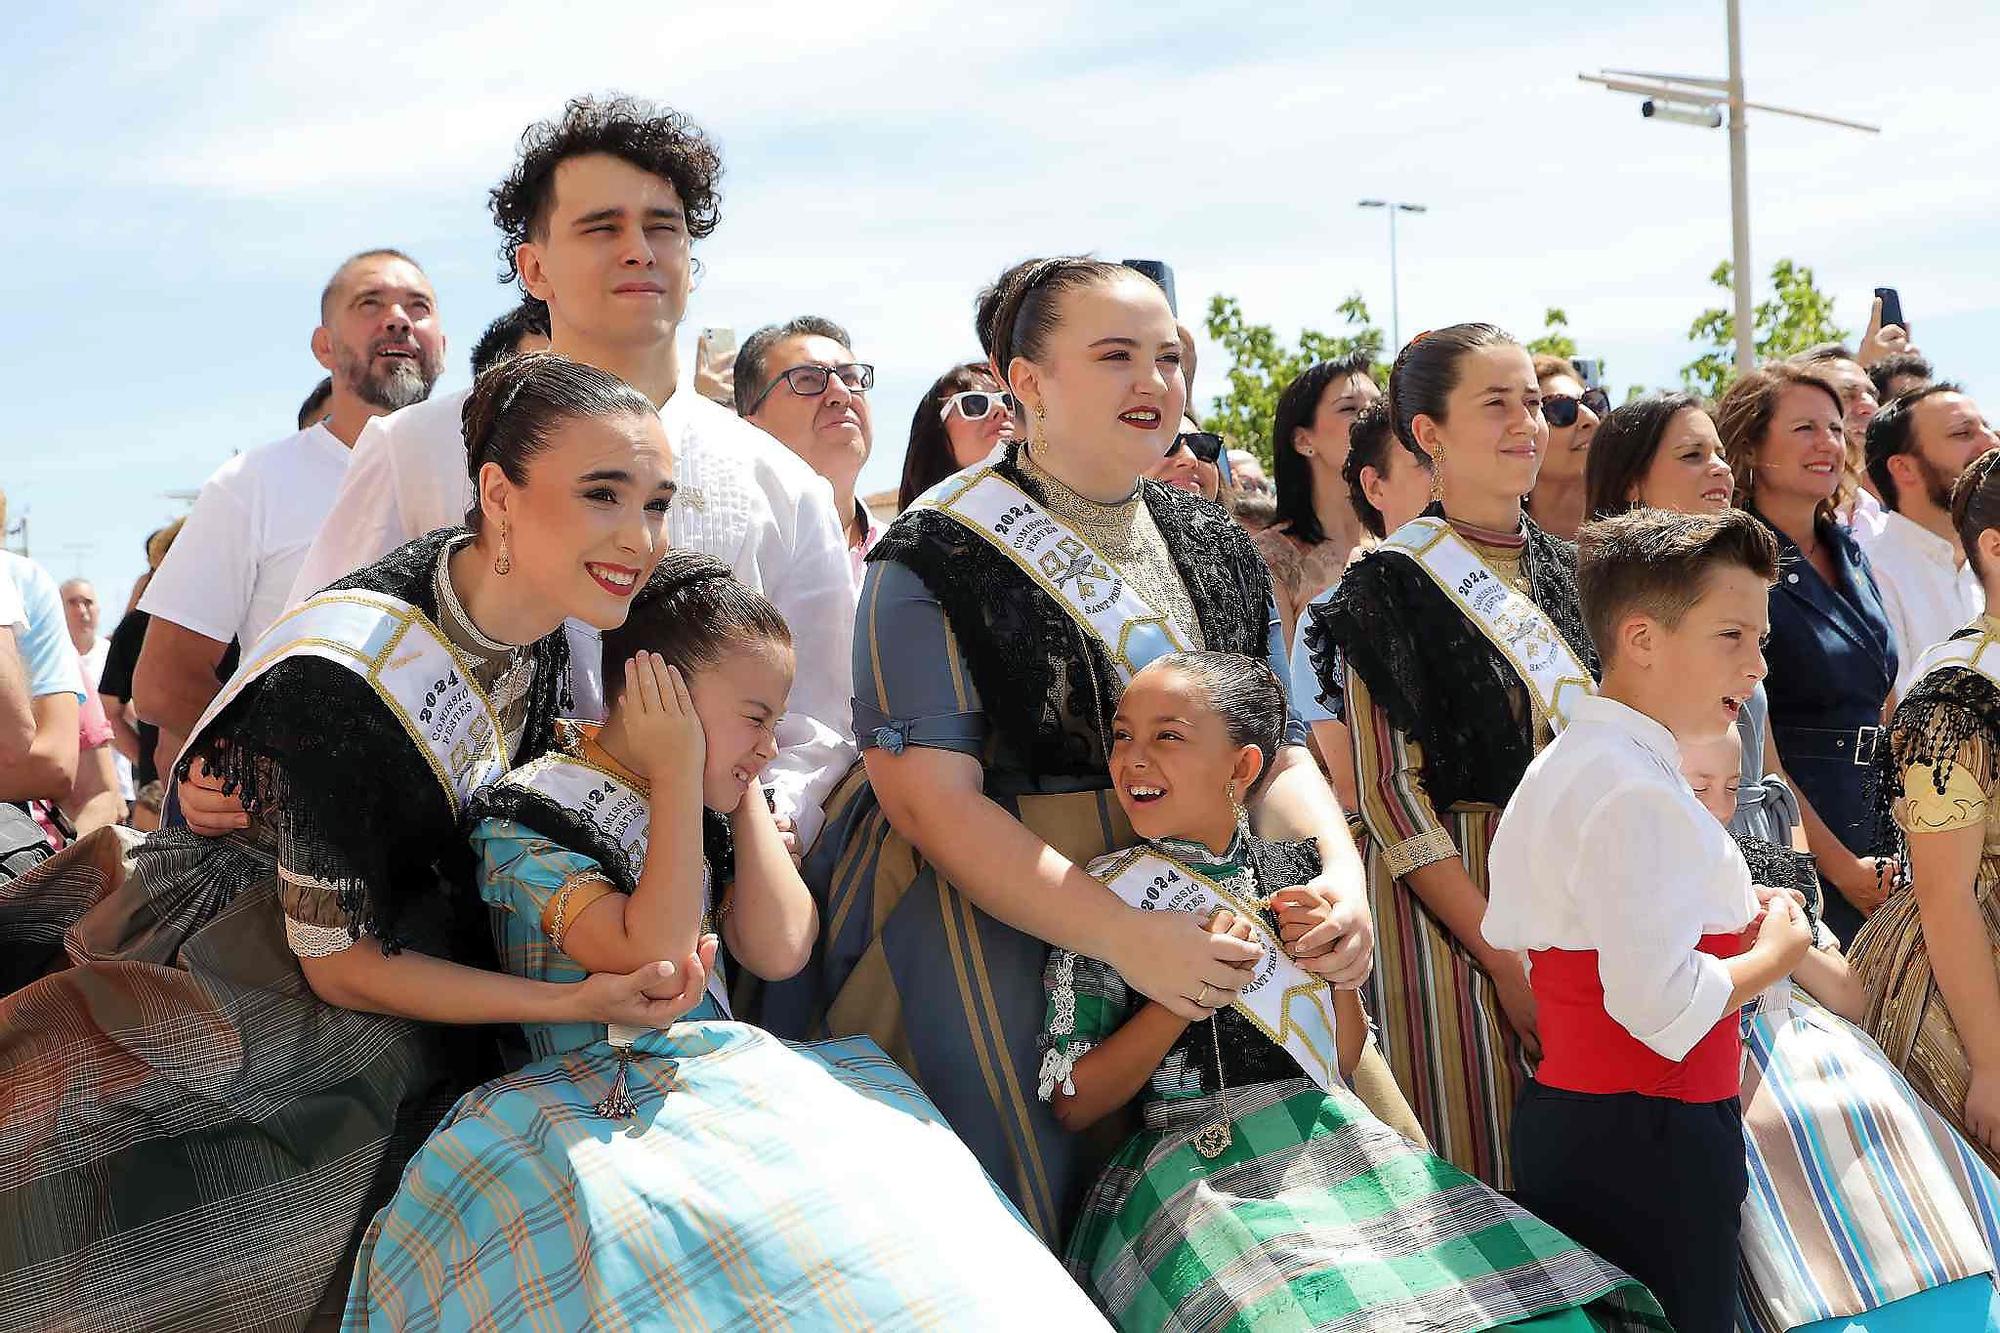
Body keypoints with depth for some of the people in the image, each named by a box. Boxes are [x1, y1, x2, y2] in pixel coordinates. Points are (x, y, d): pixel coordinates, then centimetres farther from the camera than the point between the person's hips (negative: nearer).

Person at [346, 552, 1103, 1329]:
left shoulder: (697, 814, 14)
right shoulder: (526, 820, -7)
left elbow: (779, 952, 3)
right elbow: (655, 958, -19)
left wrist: (744, 794, 5)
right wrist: (679, 775, -14)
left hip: (722, 1077, 7)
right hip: (594, 1099, -7)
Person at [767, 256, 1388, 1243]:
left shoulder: (1218, 553, 10)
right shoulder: (935, 559, -8)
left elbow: (1279, 755, 10)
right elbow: (931, 798, -16)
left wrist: (1341, 872, -12)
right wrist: (1123, 935, -25)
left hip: (1195, 926, 5)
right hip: (985, 930, -5)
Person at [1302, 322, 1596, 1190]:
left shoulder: (1566, 573, 11)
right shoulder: (1394, 585, -8)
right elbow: (1390, 795, -13)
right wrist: (1504, 956, -18)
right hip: (1449, 910, -6)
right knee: (1476, 1178, -2)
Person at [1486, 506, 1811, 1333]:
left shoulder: (1562, 767, 12)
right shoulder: (1639, 797, -20)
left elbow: (1507, 940, 15)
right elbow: (1661, 1004, -27)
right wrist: (1774, 955, -9)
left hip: (1562, 1113, 10)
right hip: (1650, 1145, -10)